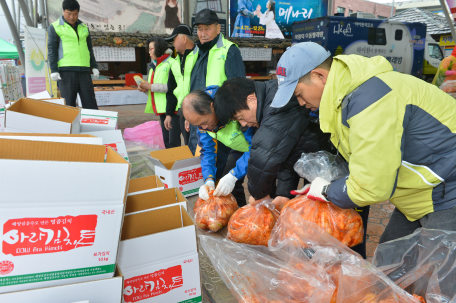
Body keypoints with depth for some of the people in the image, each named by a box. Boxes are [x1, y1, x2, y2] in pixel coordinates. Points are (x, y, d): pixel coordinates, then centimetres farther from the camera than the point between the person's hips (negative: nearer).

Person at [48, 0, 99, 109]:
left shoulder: (84, 28, 18)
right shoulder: (54, 28, 6)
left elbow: (90, 49, 22)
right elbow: (51, 50, 2)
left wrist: (94, 67, 14)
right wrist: (54, 70, -7)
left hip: (84, 71, 4)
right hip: (66, 71, -3)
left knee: (90, 103, 1)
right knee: (68, 104, -1)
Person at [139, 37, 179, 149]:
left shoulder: (171, 63, -8)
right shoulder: (154, 66, 21)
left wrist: (151, 86, -16)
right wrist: (145, 88, 6)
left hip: (172, 108, -9)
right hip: (161, 109, 9)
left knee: (174, 143, -10)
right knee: (166, 142, 13)